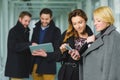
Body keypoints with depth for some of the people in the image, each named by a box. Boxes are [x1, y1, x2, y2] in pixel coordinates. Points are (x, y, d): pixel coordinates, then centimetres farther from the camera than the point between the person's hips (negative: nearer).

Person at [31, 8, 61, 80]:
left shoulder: (56, 31, -3)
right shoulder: (36, 29, 13)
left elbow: (58, 50, -7)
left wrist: (46, 54, -24)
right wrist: (32, 50, -5)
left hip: (48, 65, -4)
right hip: (35, 64, 5)